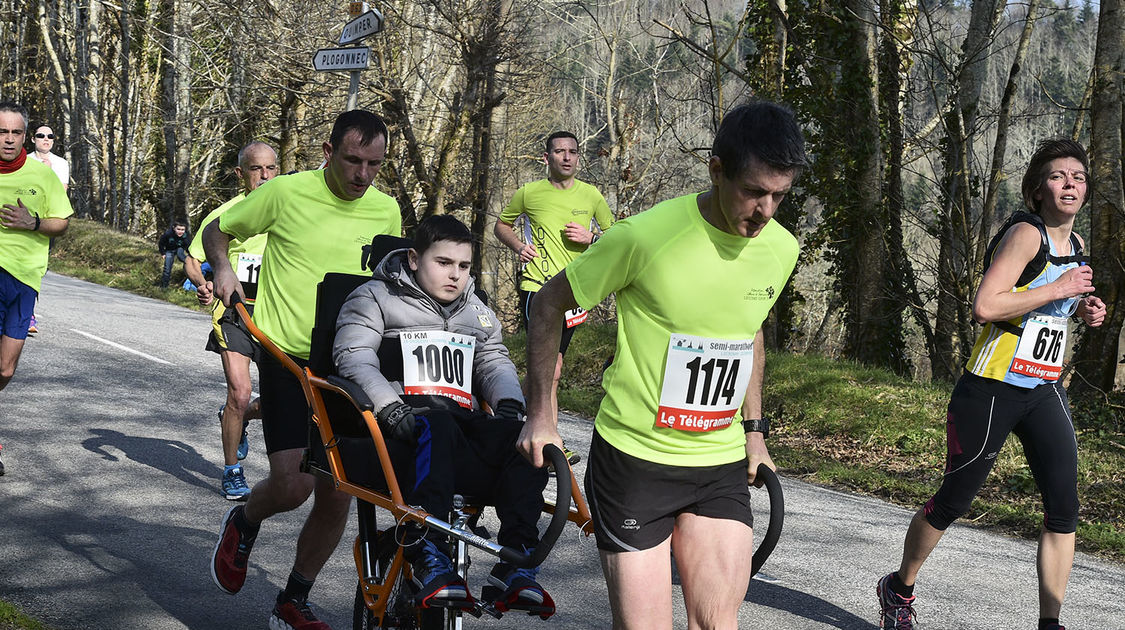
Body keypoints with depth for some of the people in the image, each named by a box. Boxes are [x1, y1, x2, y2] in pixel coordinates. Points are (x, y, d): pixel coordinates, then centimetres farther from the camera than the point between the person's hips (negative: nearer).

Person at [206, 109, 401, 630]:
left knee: (337, 496, 3)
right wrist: (222, 268, -13)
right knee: (292, 484, -16)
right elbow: (217, 230, 7)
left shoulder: (386, 210, 5)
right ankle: (243, 524, 21)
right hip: (288, 357, -4)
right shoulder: (287, 192, -7)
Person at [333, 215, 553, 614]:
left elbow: (495, 361, 22)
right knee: (435, 422, -42)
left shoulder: (476, 312, 29)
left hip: (463, 422, 5)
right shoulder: (374, 299, 11)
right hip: (400, 428, -5)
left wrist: (510, 404, -2)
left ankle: (516, 563, -31)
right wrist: (392, 408, -22)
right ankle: (427, 558, -47)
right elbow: (354, 358, -4)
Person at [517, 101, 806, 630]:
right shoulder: (648, 235, -18)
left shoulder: (781, 249, -1)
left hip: (721, 465, 5)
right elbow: (549, 304, -4)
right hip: (634, 456, -4)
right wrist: (541, 415, -3)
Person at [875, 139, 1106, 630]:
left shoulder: (1074, 243, 13)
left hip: (1045, 391, 7)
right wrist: (1059, 289, -21)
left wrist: (1081, 309, 9)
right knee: (954, 500, 3)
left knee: (1064, 506, -4)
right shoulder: (1025, 233, -14)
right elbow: (985, 306, -26)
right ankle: (899, 590, 24)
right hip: (992, 390, -7)